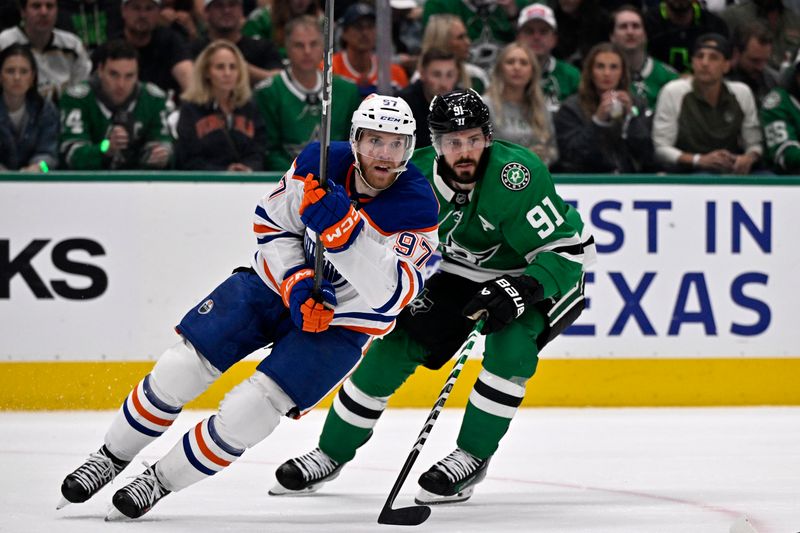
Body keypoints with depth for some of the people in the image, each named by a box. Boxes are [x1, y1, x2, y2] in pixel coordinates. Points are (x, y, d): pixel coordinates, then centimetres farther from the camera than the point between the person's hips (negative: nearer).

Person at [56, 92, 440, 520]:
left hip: (339, 322, -3)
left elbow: (391, 296, -33)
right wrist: (297, 283, -18)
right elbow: (273, 227, -1)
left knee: (247, 411, -17)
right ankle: (112, 456, 17)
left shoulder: (418, 207, -24)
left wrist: (343, 228, -44)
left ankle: (161, 481, 5)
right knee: (177, 371, -5)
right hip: (274, 281, 3)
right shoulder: (320, 162, -15)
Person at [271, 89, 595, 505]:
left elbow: (570, 248, -31)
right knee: (397, 342, -4)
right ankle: (332, 452, 11)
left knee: (510, 343, -31)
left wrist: (520, 291, -42)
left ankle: (472, 456, -14)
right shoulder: (420, 173, -18)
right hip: (463, 273, 5)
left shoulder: (516, 177, -34)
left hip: (539, 277, -5)